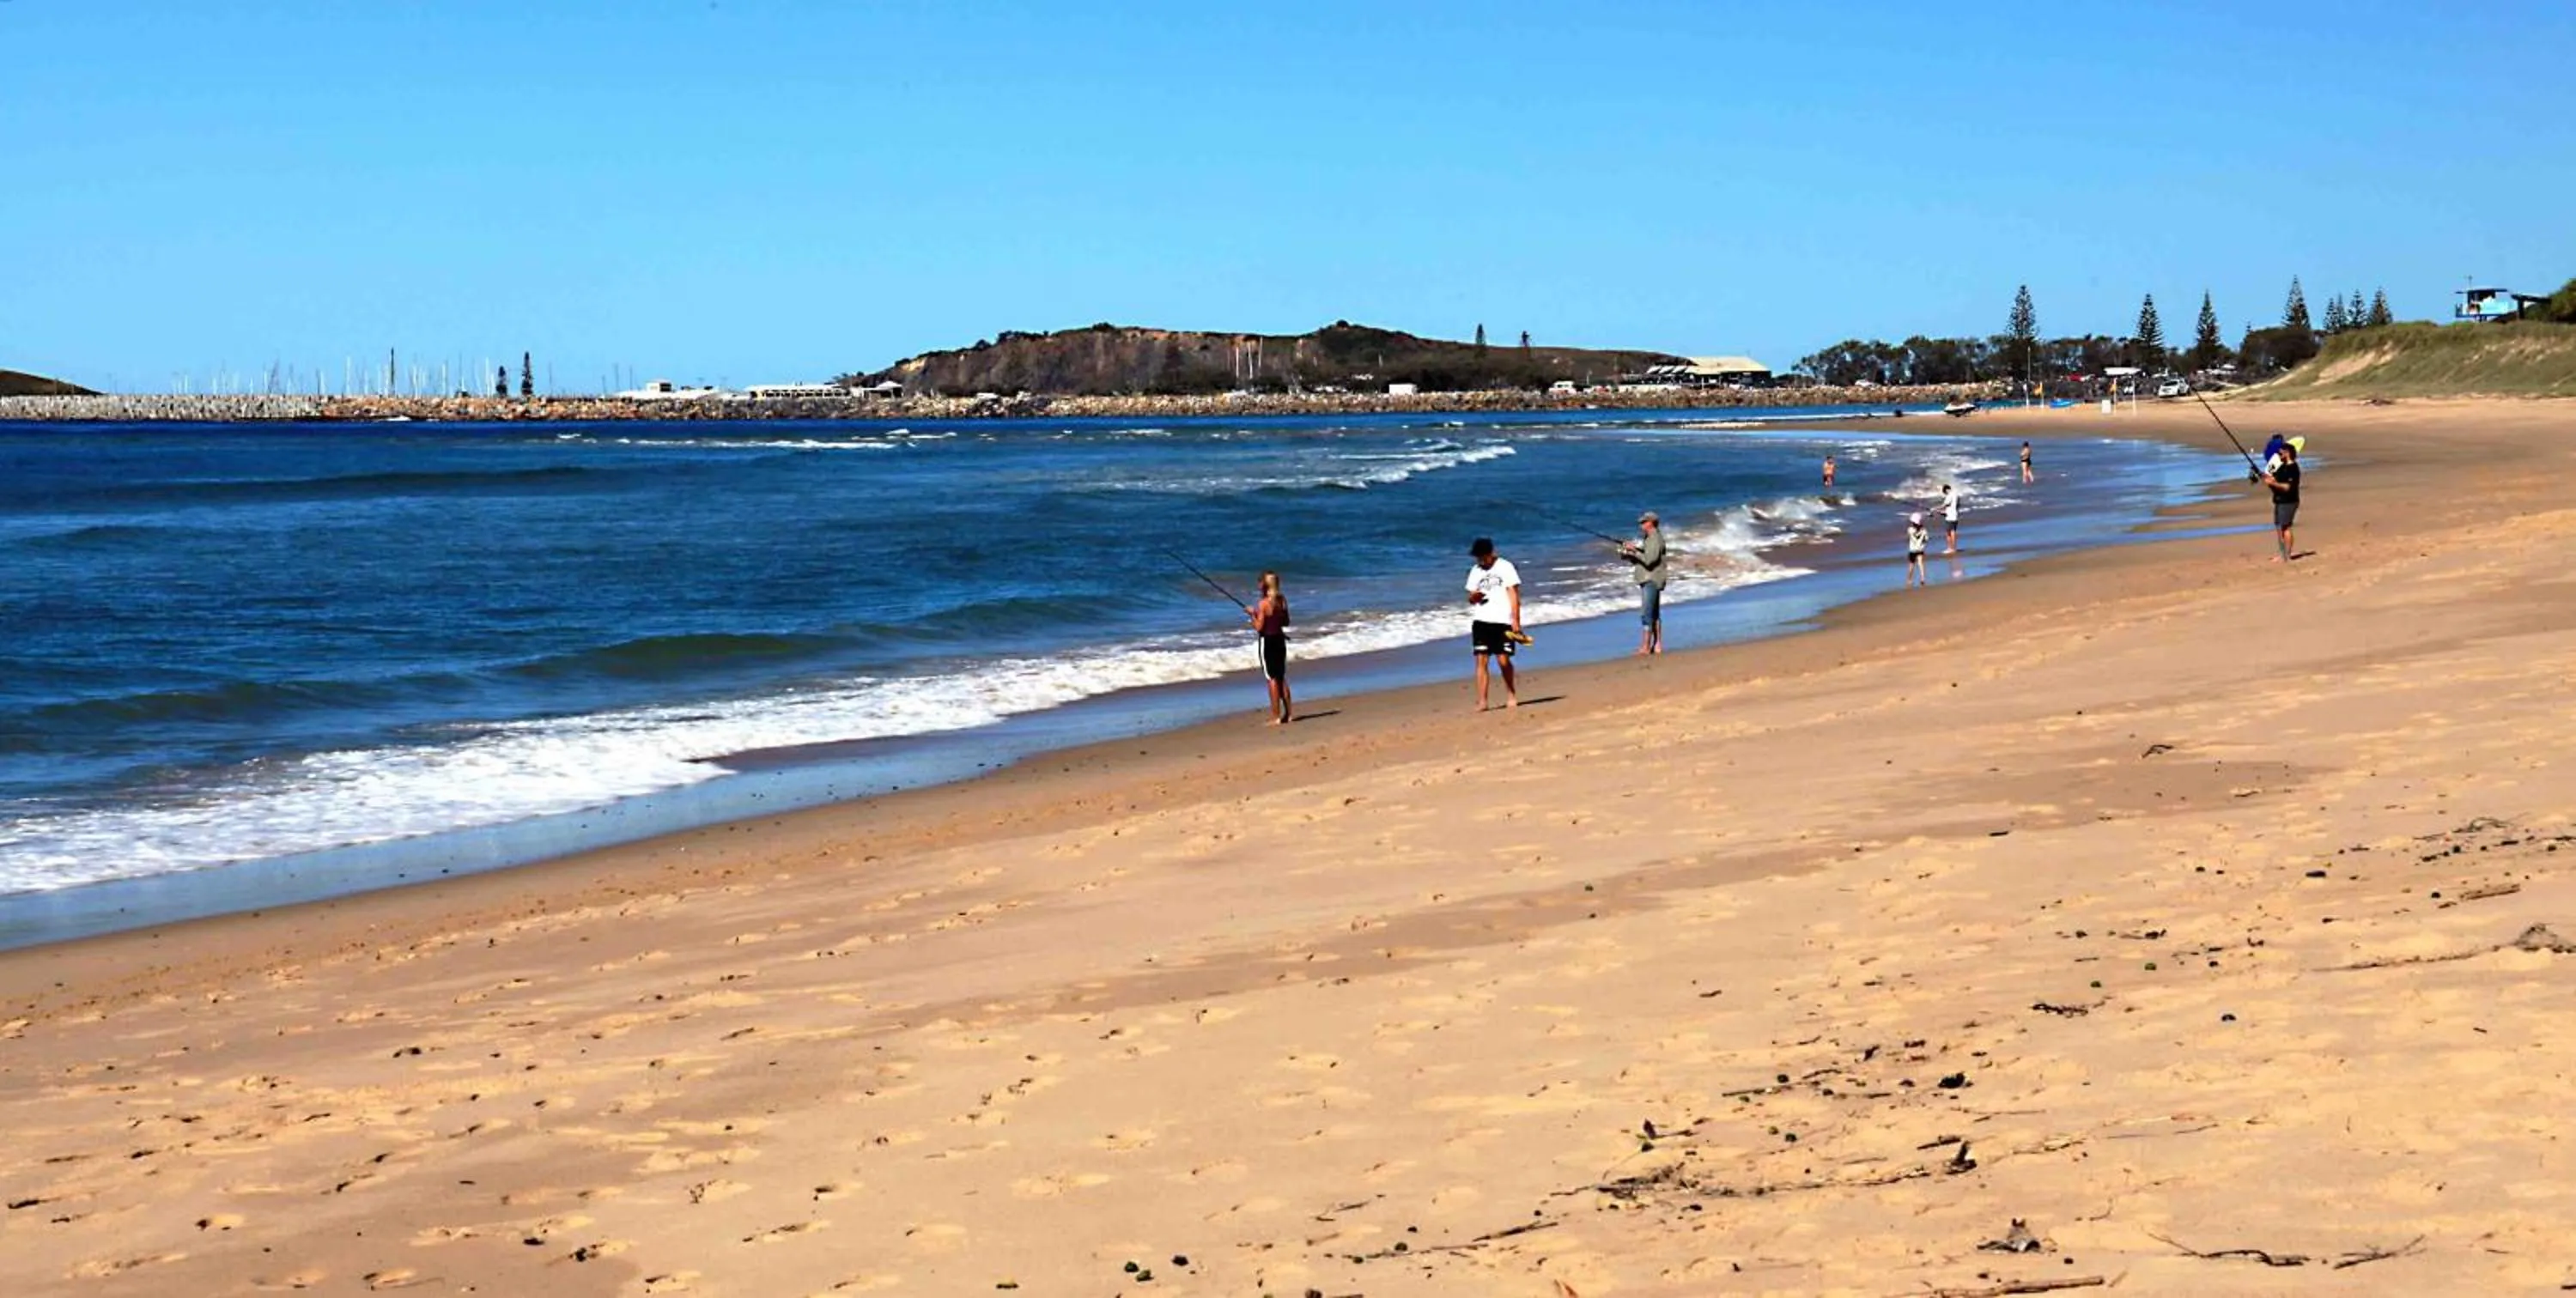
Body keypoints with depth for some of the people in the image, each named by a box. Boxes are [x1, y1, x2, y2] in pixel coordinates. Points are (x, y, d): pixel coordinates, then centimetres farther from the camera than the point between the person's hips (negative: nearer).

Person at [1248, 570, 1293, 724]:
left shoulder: (1263, 604, -17)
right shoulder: (1282, 600, 3)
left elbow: (1259, 628, -16)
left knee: (1272, 679, -2)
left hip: (1267, 641, -6)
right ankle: (1289, 713, 19)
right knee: (1281, 677, 16)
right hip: (1280, 639, 6)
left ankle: (1276, 717, 0)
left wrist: (1253, 615, -2)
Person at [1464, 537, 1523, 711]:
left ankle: (1511, 695, 17)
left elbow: (1514, 595, -2)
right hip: (1481, 621, 4)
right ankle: (1482, 701, -6)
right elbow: (1471, 597, 18)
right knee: (1481, 660, -5)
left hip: (1502, 621, -3)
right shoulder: (1475, 571, 15)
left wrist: (1516, 620, -9)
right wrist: (1473, 597, -7)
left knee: (1503, 660, -5)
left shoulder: (1505, 567, 2)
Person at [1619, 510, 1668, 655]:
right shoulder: (1648, 539, 17)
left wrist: (1634, 550, -16)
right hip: (1646, 580, 11)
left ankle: (1645, 647, -13)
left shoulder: (1656, 539, -14)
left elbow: (1649, 560, -25)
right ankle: (1657, 645, 17)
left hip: (1652, 581, -11)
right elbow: (1639, 560, 20)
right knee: (1654, 614, 13)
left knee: (1646, 613, -12)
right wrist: (1628, 554, 3)